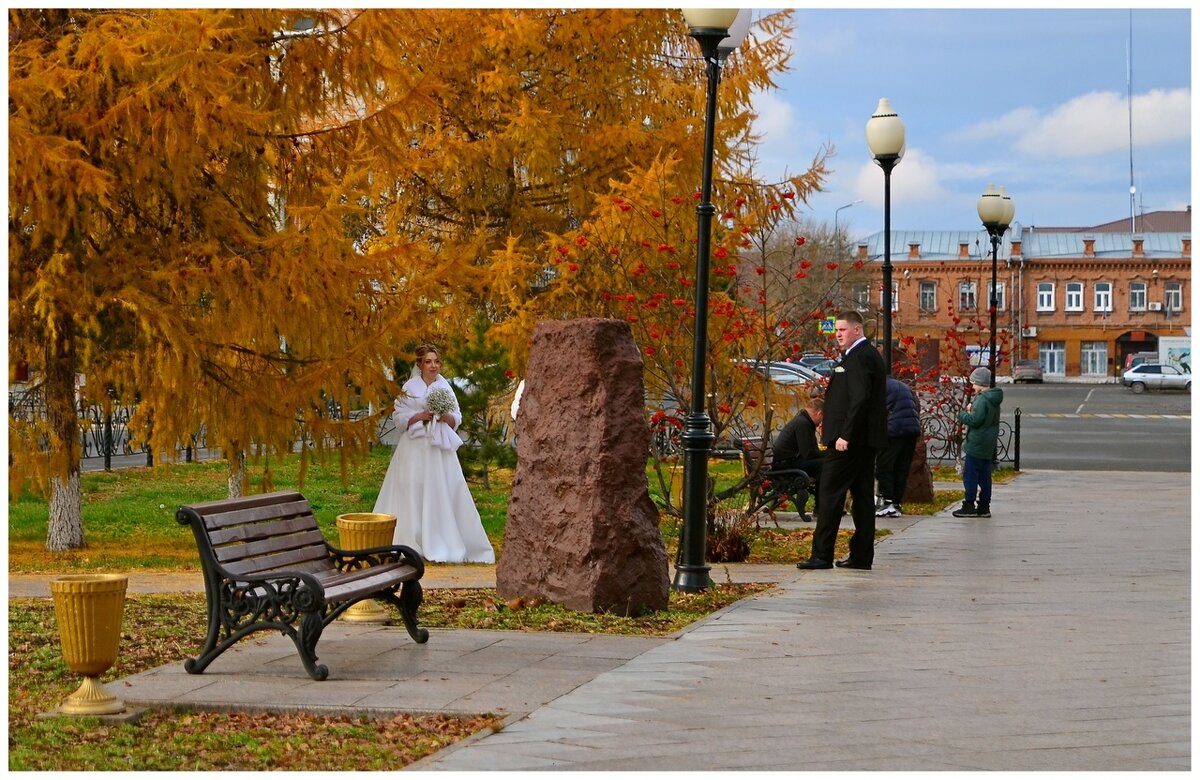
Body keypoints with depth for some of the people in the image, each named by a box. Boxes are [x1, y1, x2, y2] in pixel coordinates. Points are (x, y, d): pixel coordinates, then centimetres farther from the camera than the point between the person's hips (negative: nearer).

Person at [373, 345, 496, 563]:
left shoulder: (445, 387, 9)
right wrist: (420, 416, -13)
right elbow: (399, 417, 0)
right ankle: (412, 543, 2)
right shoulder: (410, 387, 2)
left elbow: (457, 420, 10)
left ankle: (442, 544, 3)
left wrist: (446, 417, -10)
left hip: (440, 447, 2)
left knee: (443, 492, -2)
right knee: (413, 493, -3)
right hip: (415, 446, -2)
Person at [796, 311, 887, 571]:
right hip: (864, 439, 11)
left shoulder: (859, 357, -14)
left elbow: (860, 399, -22)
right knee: (862, 496, 9)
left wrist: (845, 435, -23)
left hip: (849, 440, -11)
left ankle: (822, 554, -8)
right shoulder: (867, 354, 19)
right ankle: (861, 556, 12)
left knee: (831, 494, -8)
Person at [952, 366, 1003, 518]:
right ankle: (984, 507, 14)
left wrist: (963, 416, -5)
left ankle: (969, 506, -5)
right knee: (984, 476, 11)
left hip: (976, 444, -9)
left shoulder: (982, 399, -17)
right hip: (988, 446, 9)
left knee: (970, 474, -4)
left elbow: (975, 420, -22)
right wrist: (972, 411, 9)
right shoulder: (994, 400, 13)